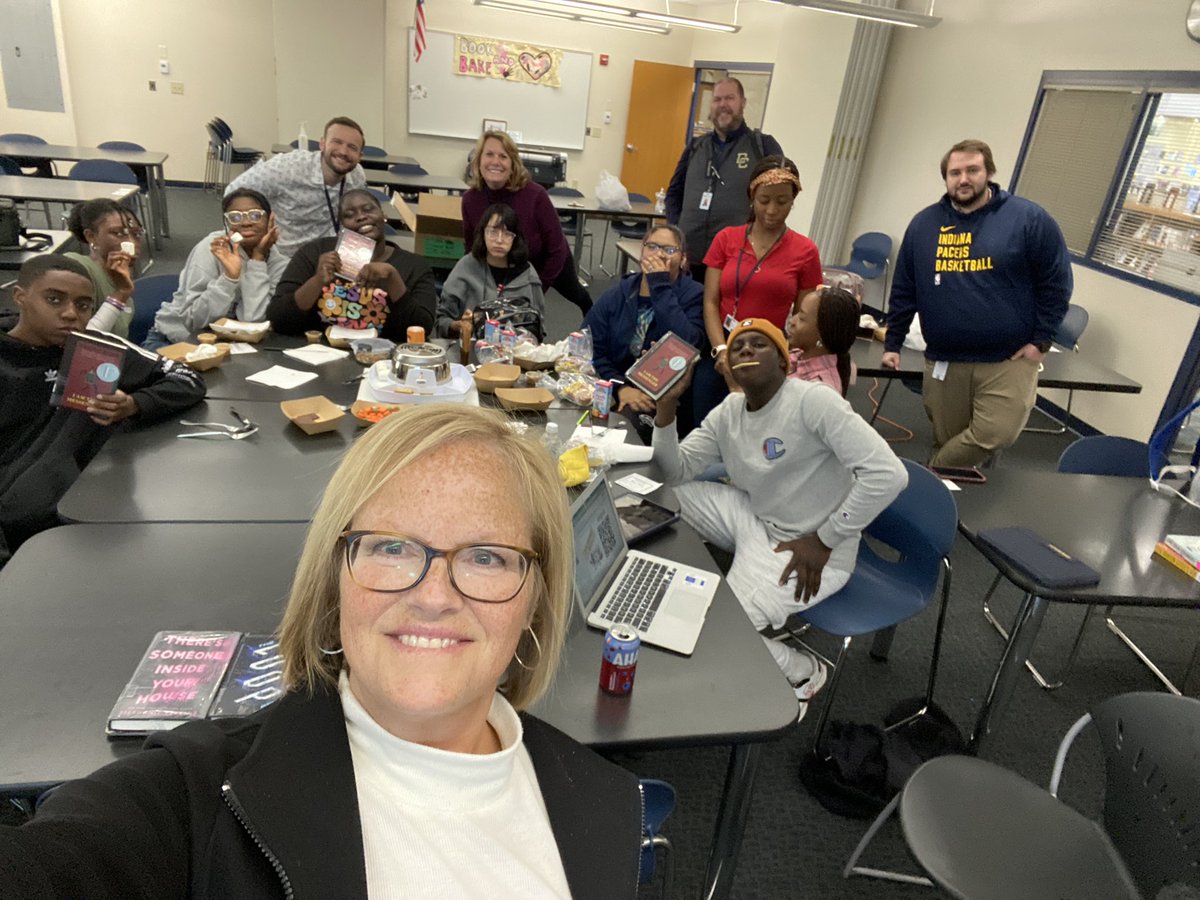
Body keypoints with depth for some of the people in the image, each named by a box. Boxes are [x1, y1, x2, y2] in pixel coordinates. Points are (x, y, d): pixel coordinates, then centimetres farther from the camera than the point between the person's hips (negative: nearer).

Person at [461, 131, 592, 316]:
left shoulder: (535, 194, -36)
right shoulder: (470, 200, -26)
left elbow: (556, 250, -26)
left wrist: (537, 289, -21)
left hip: (550, 262, 1)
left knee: (573, 293, 30)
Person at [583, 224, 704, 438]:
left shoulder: (693, 296, 2)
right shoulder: (616, 295, 11)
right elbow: (589, 350, 2)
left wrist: (660, 287, -13)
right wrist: (620, 387, -14)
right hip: (613, 394, 3)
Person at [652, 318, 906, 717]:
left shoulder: (813, 400, -20)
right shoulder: (728, 412, 2)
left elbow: (887, 474, -26)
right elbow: (676, 471, 1)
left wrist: (823, 541, -20)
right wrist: (667, 404, -14)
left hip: (809, 548, -7)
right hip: (755, 521, 7)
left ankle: (804, 671, 11)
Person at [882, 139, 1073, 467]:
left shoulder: (1029, 219, -3)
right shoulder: (924, 224, 7)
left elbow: (1056, 283, 1)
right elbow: (903, 290, 11)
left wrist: (1040, 341, -3)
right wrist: (892, 344, 9)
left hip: (1009, 361, -2)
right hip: (943, 361, 2)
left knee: (995, 435, -16)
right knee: (946, 442, 9)